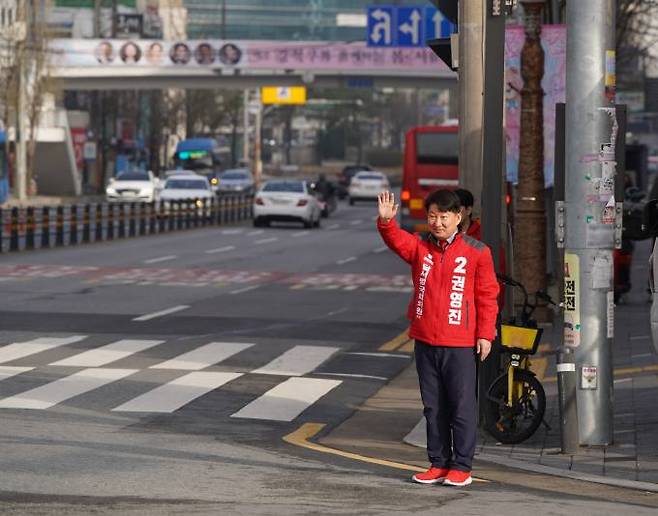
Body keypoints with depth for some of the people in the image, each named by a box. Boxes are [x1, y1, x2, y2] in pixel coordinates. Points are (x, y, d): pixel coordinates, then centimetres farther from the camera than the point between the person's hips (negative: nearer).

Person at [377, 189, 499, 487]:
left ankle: (461, 466, 7)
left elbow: (487, 295, -1)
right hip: (425, 341, 4)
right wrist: (386, 222, -33)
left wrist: (485, 334, -5)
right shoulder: (420, 248, 8)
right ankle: (438, 464, 20)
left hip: (460, 343, -4)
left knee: (462, 407, 0)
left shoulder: (476, 252, -2)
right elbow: (397, 240, -12)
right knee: (433, 407, 11)